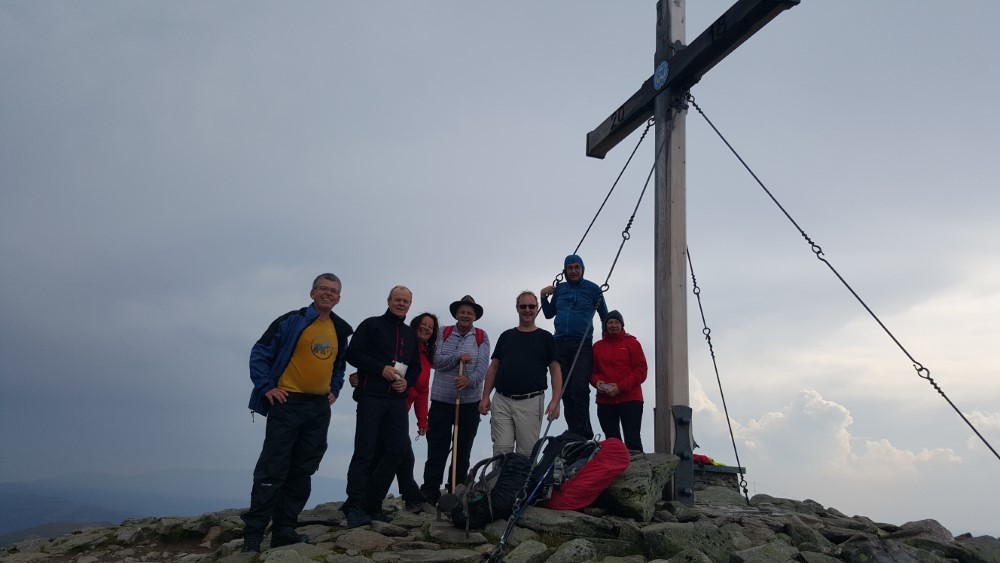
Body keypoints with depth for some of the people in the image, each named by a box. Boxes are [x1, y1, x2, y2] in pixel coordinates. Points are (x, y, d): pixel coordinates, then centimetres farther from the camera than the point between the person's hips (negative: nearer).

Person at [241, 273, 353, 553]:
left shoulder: (340, 330, 12)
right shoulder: (291, 321, -6)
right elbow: (260, 353, -6)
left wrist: (335, 390, 12)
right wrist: (266, 387, -13)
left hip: (320, 409, 6)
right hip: (288, 404, -6)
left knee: (302, 472, 9)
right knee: (272, 471, -4)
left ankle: (284, 530, 19)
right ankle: (253, 533, 4)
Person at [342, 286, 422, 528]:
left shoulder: (410, 335, 20)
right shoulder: (371, 325, 4)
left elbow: (416, 367, 19)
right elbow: (353, 353, -6)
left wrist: (407, 381, -3)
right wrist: (382, 369, -16)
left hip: (397, 399, 6)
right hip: (371, 396, -5)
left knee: (398, 449, 1)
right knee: (365, 451, -6)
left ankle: (371, 504, 13)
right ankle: (355, 506, 1)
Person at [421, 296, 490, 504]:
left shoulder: (481, 337, 2)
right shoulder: (444, 334, 6)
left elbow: (482, 368, -8)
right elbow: (437, 361, -5)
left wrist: (469, 380, -26)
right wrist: (458, 357, -20)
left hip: (470, 401, 0)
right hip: (441, 399, 0)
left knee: (463, 450, 9)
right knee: (436, 449, -1)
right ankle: (429, 493, 4)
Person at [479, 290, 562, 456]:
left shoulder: (545, 337, 7)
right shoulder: (506, 336, 15)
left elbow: (555, 369, 2)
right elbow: (493, 367, 15)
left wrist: (555, 400, -10)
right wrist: (485, 396, 6)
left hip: (530, 402, -2)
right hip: (501, 401, 2)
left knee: (526, 452, 1)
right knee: (501, 451, -2)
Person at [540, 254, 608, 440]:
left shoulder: (592, 289, 6)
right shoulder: (559, 289, 16)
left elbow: (604, 316, 11)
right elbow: (549, 314, 24)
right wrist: (544, 297, 10)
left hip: (582, 344, -4)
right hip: (560, 344, 4)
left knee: (580, 387, -16)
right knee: (565, 390, 4)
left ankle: (582, 434, -10)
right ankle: (575, 432, 12)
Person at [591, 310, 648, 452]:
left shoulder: (632, 343, 3)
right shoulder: (597, 346, 11)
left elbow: (641, 370, -3)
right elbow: (592, 370, 13)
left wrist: (621, 387, -14)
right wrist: (597, 381, -10)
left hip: (630, 399, -3)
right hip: (604, 401, 3)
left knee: (632, 440, -7)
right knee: (611, 439, 7)